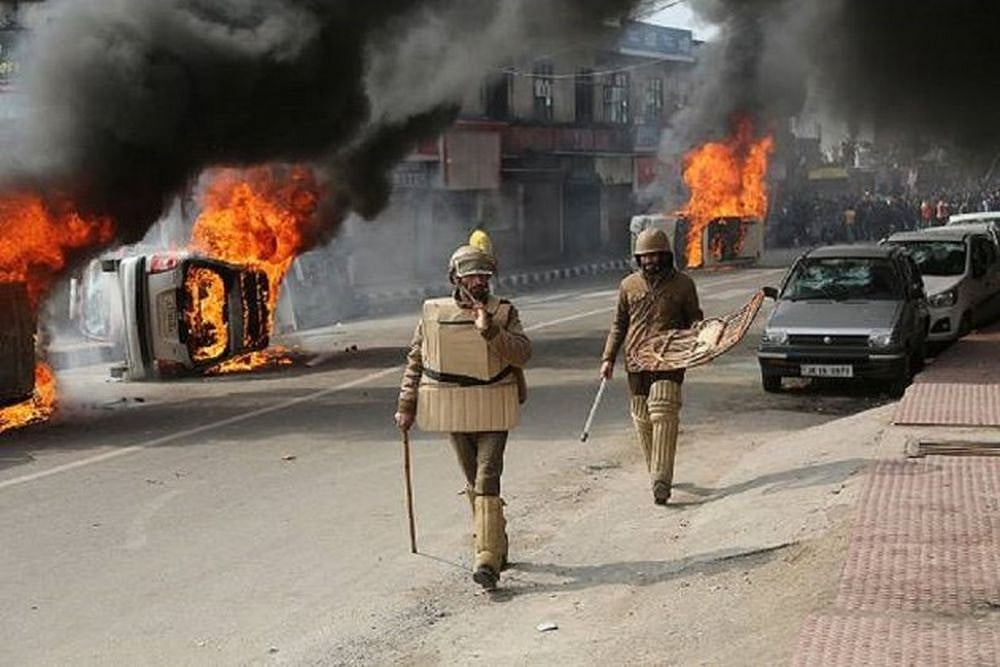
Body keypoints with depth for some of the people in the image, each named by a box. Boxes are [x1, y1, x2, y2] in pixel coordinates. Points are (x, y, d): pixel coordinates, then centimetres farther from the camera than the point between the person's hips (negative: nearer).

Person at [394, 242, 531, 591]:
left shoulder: (503, 313, -1)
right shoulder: (433, 313, 3)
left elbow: (522, 353, -13)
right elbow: (415, 361, 10)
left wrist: (490, 331, -26)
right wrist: (406, 405, 8)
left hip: (493, 411, -3)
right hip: (454, 411, 3)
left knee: (487, 481, -12)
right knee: (473, 482, 12)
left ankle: (487, 560, -16)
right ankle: (496, 547, 28)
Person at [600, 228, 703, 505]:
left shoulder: (683, 284, 5)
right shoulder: (629, 285, 12)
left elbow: (694, 319, 13)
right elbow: (618, 324, 18)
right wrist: (608, 358, 11)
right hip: (636, 361, 4)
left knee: (664, 415, -16)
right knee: (642, 419, 7)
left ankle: (661, 480, -20)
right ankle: (656, 473, 23)